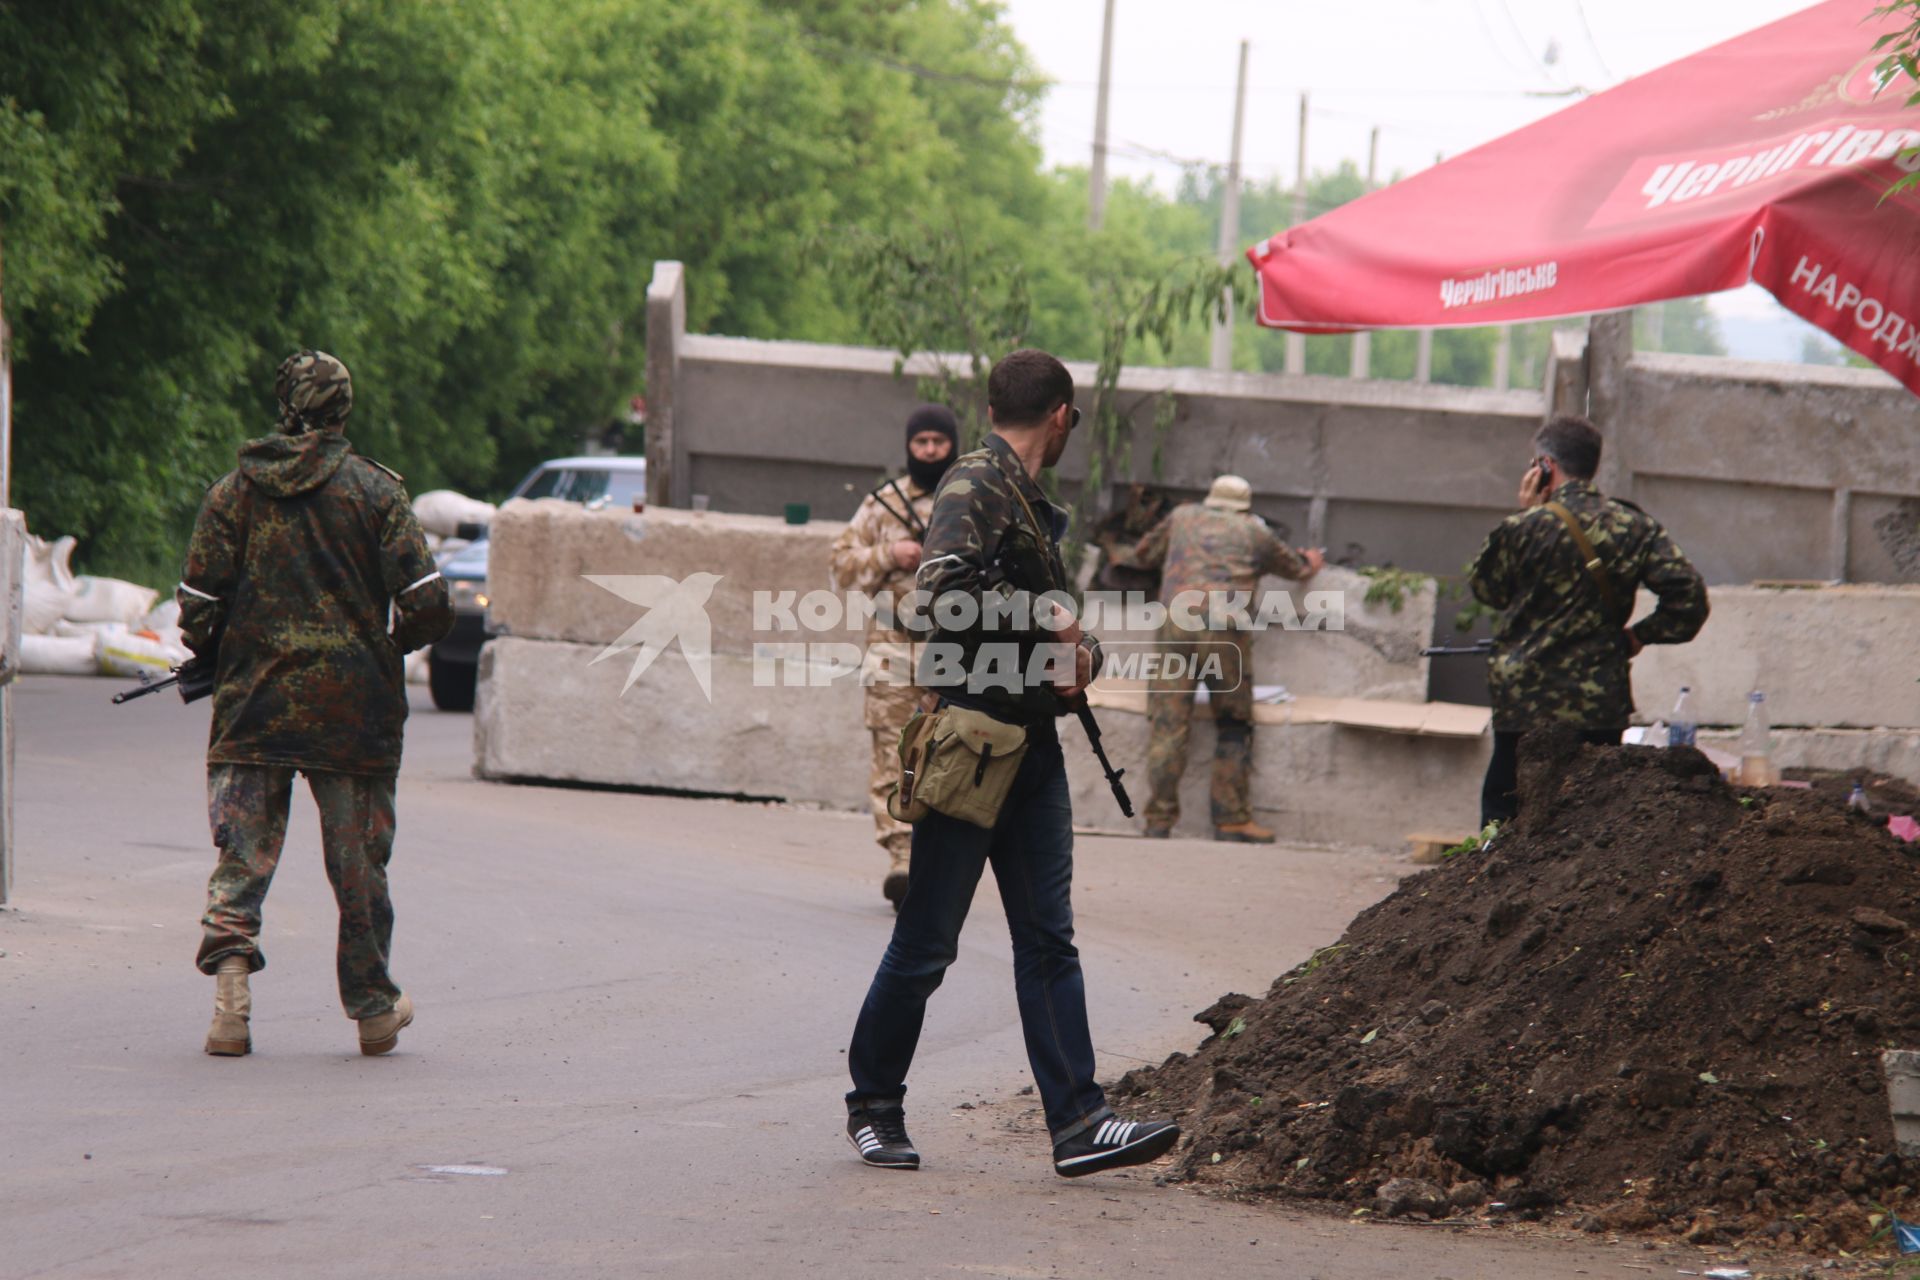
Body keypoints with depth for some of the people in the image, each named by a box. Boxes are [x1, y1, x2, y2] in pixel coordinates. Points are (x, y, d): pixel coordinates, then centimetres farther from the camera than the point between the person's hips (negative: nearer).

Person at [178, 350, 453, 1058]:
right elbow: (427, 606, -9)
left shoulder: (233, 491, 1)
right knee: (359, 864, 10)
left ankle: (229, 983, -16)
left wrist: (217, 664, 18)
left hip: (253, 706, 1)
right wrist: (391, 646, 12)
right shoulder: (374, 489, -3)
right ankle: (373, 1010, 20)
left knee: (240, 856, 4)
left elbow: (198, 610, -2)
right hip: (354, 706, -1)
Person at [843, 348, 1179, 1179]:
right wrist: (1049, 624, -17)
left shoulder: (1033, 503, 18)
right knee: (927, 943, 0)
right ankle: (873, 1104, 13)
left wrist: (1082, 651, 2)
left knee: (1048, 940, 2)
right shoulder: (974, 486, -9)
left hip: (1032, 746, 9)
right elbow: (944, 584, -26)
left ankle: (1077, 1123, -1)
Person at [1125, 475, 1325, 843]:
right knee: (1234, 727, 8)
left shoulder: (1183, 517, 22)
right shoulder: (1255, 532, 19)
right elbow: (1296, 567, 37)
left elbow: (1142, 554, 35)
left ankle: (1160, 820, -3)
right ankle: (1231, 817, 5)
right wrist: (1310, 563, 60)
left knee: (1168, 726, 0)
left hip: (1175, 621, 1)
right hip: (1226, 628, -1)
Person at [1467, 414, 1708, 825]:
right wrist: (1638, 635, 7)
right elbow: (1687, 595, -5)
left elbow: (1486, 589, 8)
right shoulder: (1635, 528, 0)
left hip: (1525, 703, -3)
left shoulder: (1524, 529, -10)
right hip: (1602, 709, 3)